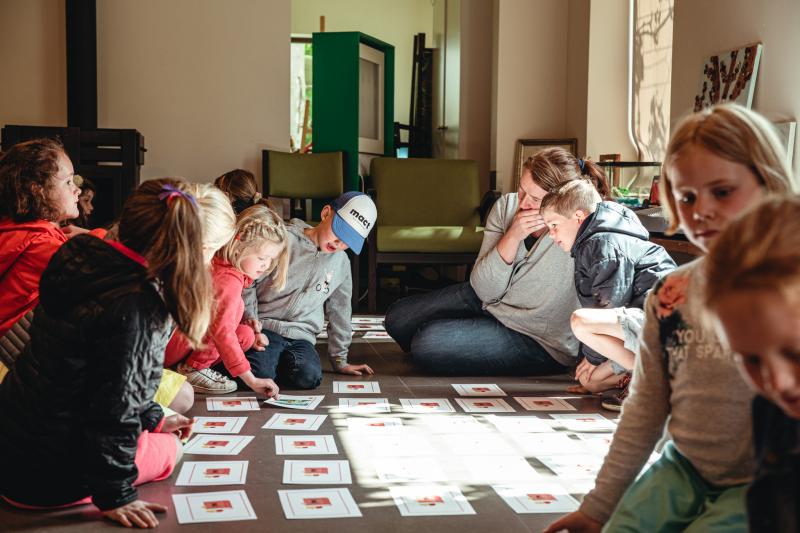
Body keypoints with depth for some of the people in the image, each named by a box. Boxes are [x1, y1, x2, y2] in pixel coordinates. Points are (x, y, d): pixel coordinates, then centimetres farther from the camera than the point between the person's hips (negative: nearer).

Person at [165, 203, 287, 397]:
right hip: (169, 345, -10)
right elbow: (222, 331, -33)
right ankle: (193, 369, -16)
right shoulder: (229, 280, -25)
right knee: (235, 305, -24)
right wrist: (251, 379, -34)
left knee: (246, 336, -1)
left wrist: (251, 332, 1)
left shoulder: (222, 265, 5)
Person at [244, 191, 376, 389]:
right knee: (260, 375, -32)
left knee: (308, 377, -28)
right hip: (265, 326, -4)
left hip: (302, 335, 4)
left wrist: (340, 360, 22)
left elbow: (339, 311, 21)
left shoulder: (341, 263, 11)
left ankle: (274, 361, 1)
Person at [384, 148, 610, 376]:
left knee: (428, 343, -19)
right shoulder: (507, 206, -11)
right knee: (397, 318, 4)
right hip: (487, 302, 6)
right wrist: (513, 236, -25)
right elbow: (485, 290, -13)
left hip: (539, 342, -6)